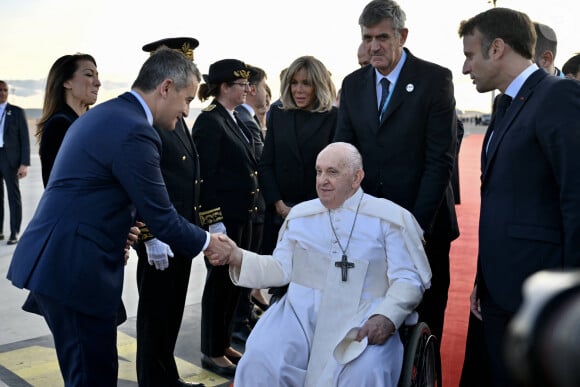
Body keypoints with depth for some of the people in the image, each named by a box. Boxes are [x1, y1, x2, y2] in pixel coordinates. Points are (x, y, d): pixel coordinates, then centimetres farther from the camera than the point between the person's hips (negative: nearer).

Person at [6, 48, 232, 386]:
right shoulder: (134, 131, -18)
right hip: (73, 268, -10)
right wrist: (208, 243, 1)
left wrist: (117, 236, 10)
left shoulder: (104, 114, 14)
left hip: (52, 261, 10)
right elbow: (162, 218, -14)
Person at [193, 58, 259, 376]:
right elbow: (207, 175, -17)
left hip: (242, 214, 9)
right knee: (220, 281, 2)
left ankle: (225, 344, 29)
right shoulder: (209, 121, -13)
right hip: (223, 216, -9)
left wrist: (251, 209, 15)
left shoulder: (234, 119, 14)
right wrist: (214, 221, -19)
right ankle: (212, 353, 16)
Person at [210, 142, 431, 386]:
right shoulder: (300, 215, 16)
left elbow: (409, 278, 0)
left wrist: (386, 317, -17)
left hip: (361, 319, -2)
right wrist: (238, 258, 2)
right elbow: (283, 269, 17)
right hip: (302, 312, 3)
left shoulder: (390, 217, 4)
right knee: (259, 363, -23)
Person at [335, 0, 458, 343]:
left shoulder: (435, 79, -7)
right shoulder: (353, 84, 7)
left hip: (423, 224, -3)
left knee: (425, 319, 10)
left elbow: (441, 159, -12)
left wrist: (416, 224, -17)